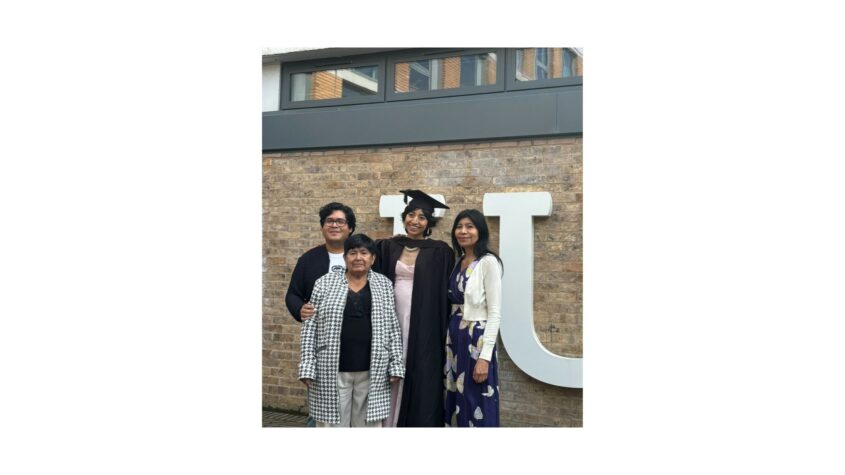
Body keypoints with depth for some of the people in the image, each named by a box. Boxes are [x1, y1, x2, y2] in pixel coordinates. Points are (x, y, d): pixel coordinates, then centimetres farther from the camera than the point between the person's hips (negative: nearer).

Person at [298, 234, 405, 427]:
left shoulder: (384, 285, 7)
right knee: (332, 422, 5)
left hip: (372, 371, 1)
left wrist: (396, 364, 1)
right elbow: (310, 326, 0)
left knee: (369, 423, 9)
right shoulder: (325, 283, 1)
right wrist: (307, 366, -6)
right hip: (332, 370, -1)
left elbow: (392, 328, 7)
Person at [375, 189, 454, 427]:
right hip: (392, 321, 3)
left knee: (422, 383, 2)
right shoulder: (388, 247, 8)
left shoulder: (440, 252, -1)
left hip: (424, 325, -2)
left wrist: (443, 330, -5)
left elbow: (445, 293, -1)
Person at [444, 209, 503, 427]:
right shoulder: (458, 262, 11)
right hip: (454, 338, 7)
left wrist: (484, 356, -19)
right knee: (457, 405, 13)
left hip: (477, 339, -7)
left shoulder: (488, 262, -10)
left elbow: (495, 313, -14)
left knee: (476, 408, 0)